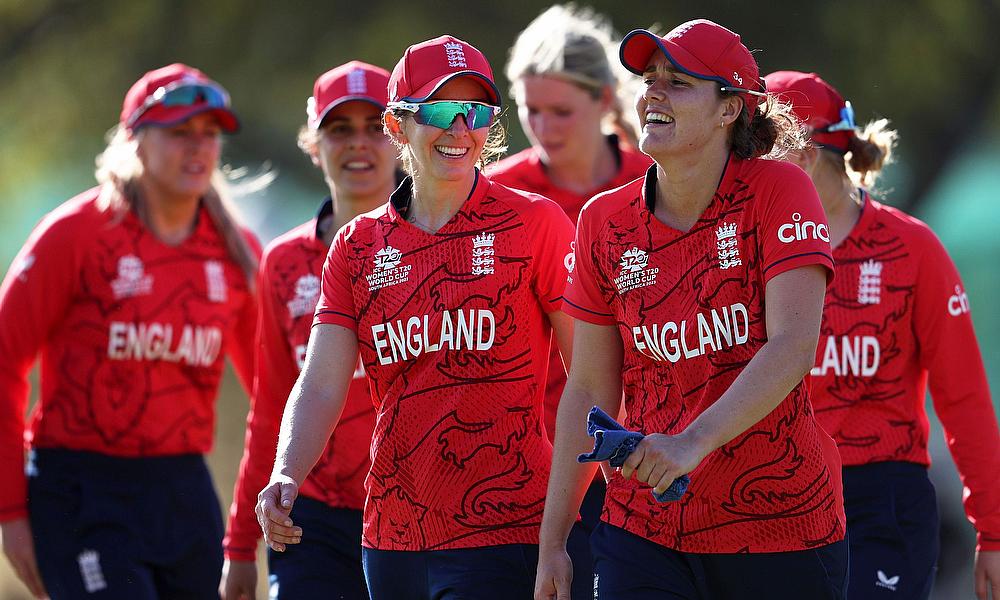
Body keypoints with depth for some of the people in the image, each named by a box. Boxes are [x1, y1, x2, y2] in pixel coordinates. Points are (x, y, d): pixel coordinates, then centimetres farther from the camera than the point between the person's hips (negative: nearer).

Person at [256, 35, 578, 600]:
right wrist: (285, 478, -16)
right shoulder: (357, 245, 10)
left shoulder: (535, 223, -2)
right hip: (393, 540, 5)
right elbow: (322, 385, 2)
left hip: (504, 532, -5)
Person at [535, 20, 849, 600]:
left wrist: (694, 443, -32)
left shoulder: (778, 191, -8)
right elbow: (589, 391, 8)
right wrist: (552, 545, 5)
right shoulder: (605, 221, 3)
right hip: (646, 527, 3)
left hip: (780, 526, -3)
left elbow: (793, 347, -19)